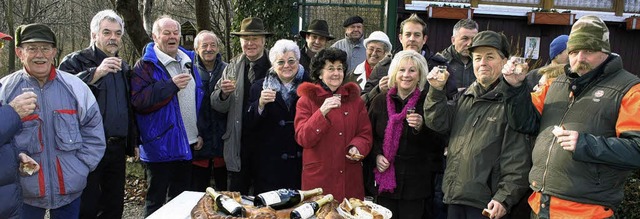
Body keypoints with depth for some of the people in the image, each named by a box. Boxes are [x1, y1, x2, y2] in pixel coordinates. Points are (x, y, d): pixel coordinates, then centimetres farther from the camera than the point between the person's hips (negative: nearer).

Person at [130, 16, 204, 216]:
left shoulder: (188, 61, 12)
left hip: (187, 144, 6)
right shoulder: (145, 65, -8)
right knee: (156, 201, 6)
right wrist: (171, 85, -25)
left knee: (181, 199, 19)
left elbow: (199, 99, 17)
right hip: (161, 146, -6)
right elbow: (138, 100, -21)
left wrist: (200, 133, 11)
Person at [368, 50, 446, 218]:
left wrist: (421, 128, -20)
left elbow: (439, 143, -3)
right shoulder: (380, 101, 4)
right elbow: (370, 135, 14)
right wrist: (376, 155, -2)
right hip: (385, 179, 2)